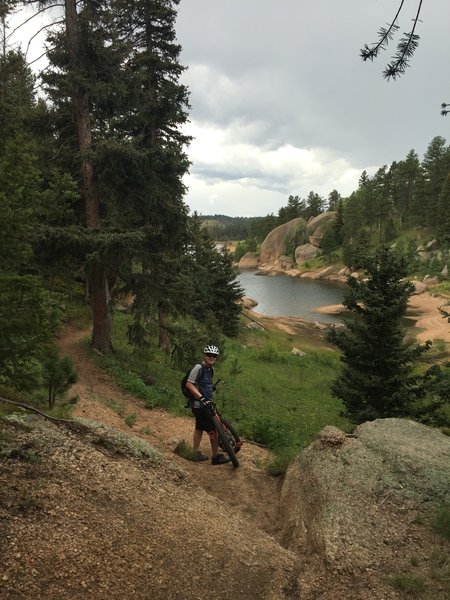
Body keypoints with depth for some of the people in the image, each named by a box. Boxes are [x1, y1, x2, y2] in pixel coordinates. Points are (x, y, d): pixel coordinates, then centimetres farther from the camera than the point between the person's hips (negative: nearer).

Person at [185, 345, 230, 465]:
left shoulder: (211, 369, 10)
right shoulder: (198, 368, -18)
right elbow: (189, 384, -23)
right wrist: (201, 397, -30)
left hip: (205, 403, 10)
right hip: (199, 404, -10)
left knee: (199, 427, 18)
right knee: (213, 429, -5)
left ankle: (196, 453, 30)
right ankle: (216, 457, 5)